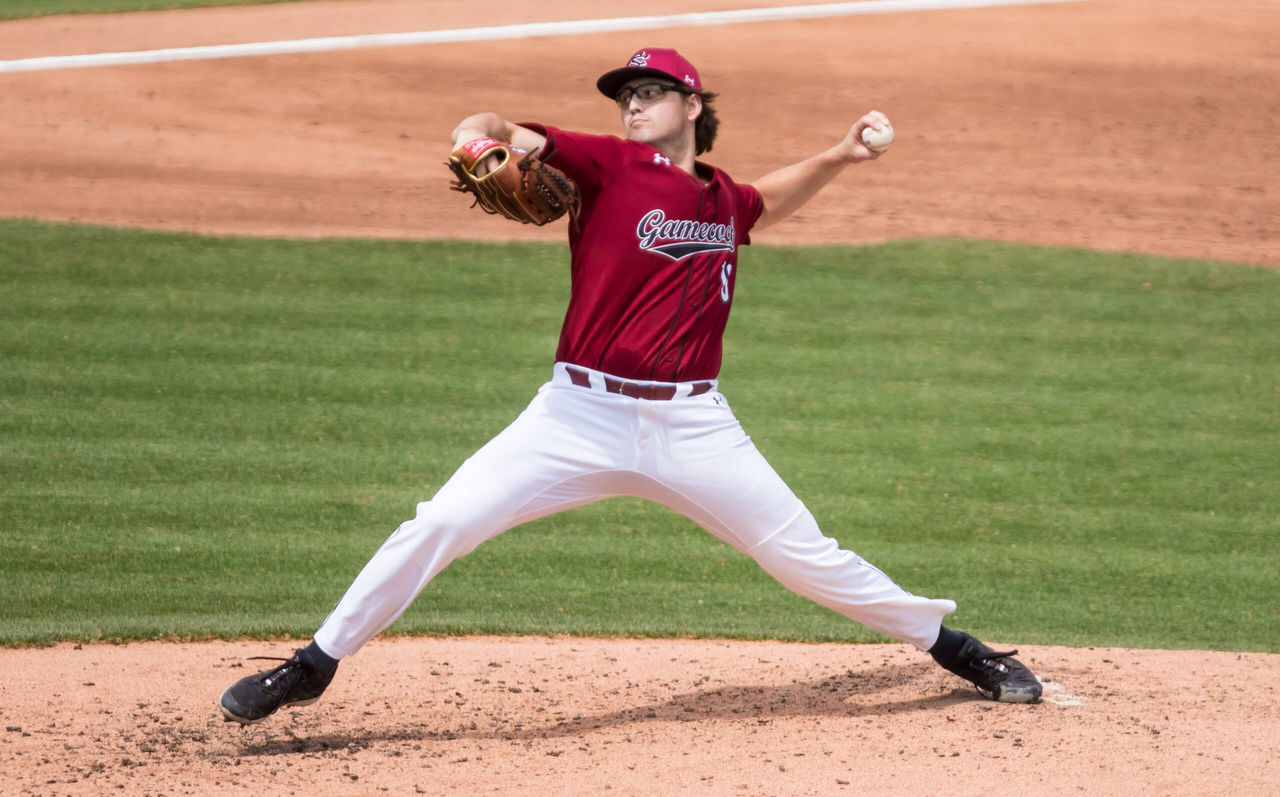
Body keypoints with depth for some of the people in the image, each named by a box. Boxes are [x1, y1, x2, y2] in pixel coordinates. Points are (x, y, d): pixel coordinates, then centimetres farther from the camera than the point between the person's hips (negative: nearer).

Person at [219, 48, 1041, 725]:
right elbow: (502, 133, -14)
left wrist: (837, 158, 26)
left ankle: (951, 646, 26)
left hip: (693, 426, 3)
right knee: (437, 527, -13)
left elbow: (766, 203, 38)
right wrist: (483, 137, -37)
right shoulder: (611, 166, -1)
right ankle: (315, 666, 0)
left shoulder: (724, 199, 12)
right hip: (581, 415, -3)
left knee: (808, 557, 7)